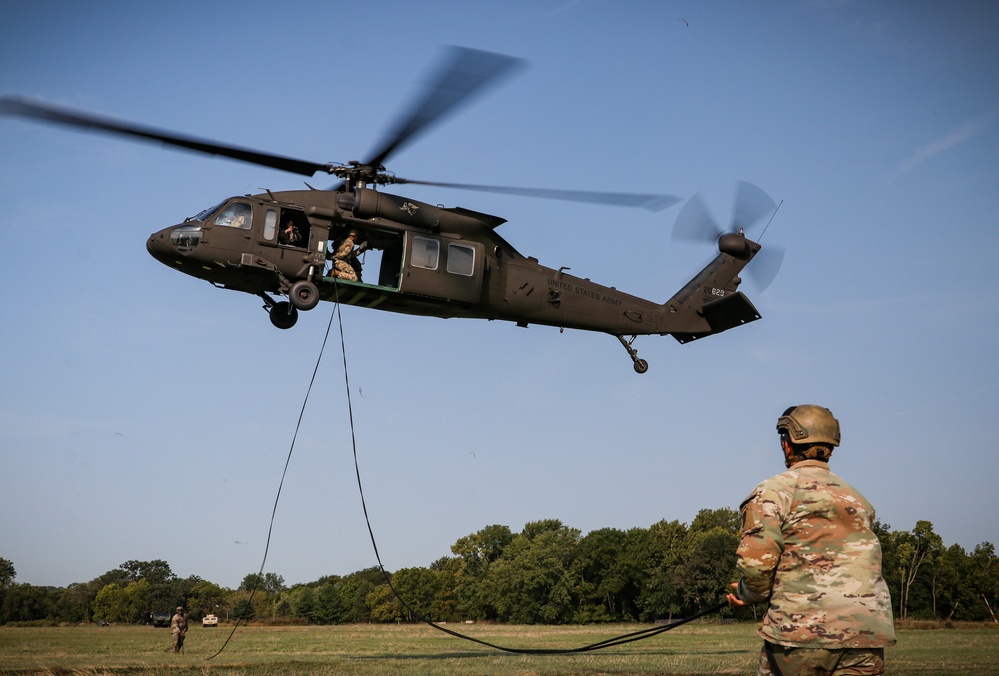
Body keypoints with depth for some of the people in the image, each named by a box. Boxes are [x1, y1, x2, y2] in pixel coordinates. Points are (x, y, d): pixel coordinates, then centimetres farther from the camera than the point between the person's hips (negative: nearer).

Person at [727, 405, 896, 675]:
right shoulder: (858, 498, 19)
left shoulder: (774, 490, 0)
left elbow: (756, 560, -12)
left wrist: (748, 594, 9)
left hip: (801, 631, -4)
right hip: (865, 633, 5)